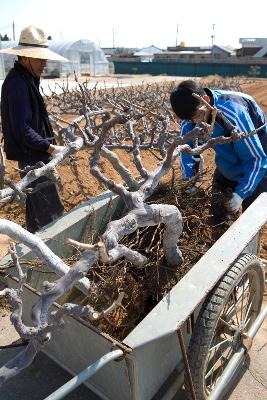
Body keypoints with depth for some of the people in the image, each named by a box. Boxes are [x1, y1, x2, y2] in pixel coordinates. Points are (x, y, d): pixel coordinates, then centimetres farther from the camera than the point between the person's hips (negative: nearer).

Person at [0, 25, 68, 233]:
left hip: (35, 156, 11)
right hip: (31, 156, -11)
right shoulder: (17, 84, -19)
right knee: (51, 213, -5)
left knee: (36, 204, 21)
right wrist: (50, 148, -24)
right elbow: (22, 129, -25)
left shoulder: (27, 79, 13)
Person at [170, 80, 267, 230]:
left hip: (254, 166, -5)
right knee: (217, 217, 12)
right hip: (227, 165, 6)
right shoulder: (191, 112, -20)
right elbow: (187, 149, -6)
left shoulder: (233, 112, -38)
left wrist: (240, 194, -34)